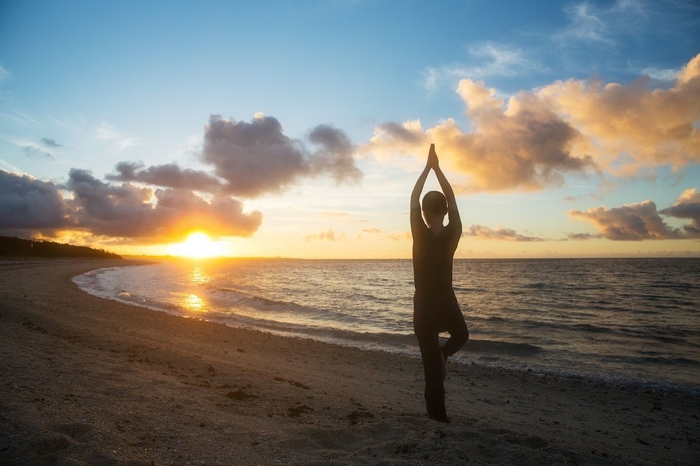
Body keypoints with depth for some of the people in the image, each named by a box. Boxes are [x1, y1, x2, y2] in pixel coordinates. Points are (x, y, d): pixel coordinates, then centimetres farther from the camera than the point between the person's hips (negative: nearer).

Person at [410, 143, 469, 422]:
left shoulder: (420, 234, -14)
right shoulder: (453, 234, -9)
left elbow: (413, 198, -5)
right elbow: (452, 198, 2)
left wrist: (427, 167, 2)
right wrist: (437, 168, 6)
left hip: (424, 306, -1)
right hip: (447, 304, 1)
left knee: (431, 363, 8)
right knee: (461, 335, 35)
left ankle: (438, 415, 10)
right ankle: (443, 355, 7)